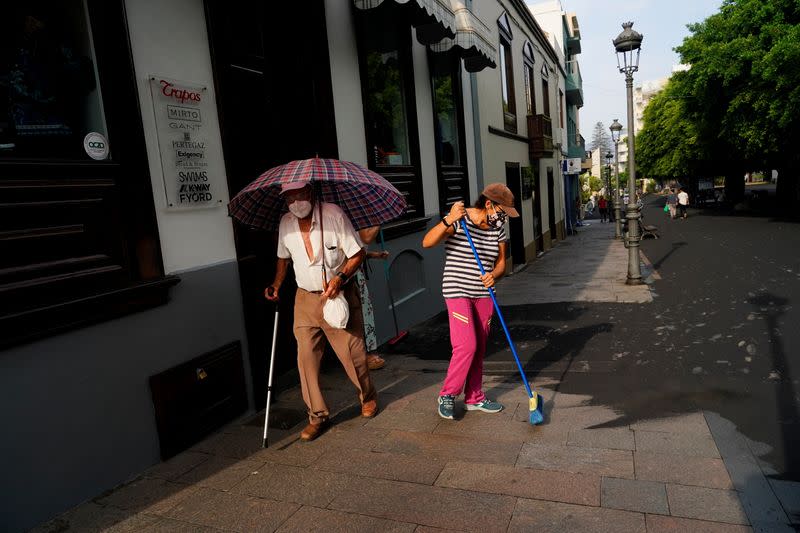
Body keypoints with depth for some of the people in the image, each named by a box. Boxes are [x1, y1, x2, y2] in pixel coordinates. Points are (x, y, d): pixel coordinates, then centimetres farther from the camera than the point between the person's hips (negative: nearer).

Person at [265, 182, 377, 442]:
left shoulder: (333, 213, -12)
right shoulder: (286, 223, 3)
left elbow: (357, 253, -11)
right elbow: (284, 258, 20)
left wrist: (340, 278, -25)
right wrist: (276, 284, 4)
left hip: (338, 295, -4)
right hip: (305, 298, 4)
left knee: (352, 351, 2)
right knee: (306, 357, 0)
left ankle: (368, 397, 31)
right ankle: (317, 416, 15)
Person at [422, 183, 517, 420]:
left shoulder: (497, 228, 5)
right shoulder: (458, 221, -14)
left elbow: (501, 261, 10)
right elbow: (427, 242, -24)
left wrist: (494, 275, -12)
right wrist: (448, 220, -37)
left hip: (483, 294, 6)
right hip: (458, 292, -6)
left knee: (479, 348, 11)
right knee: (466, 345, -12)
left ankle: (474, 398, 26)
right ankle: (447, 395, 9)